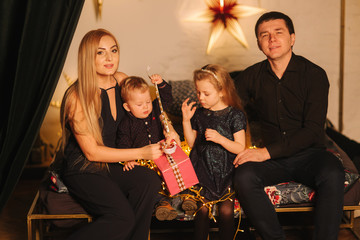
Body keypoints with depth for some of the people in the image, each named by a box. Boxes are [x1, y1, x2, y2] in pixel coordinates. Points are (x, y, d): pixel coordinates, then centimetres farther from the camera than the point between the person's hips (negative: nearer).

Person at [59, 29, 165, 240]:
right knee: (122, 217, -27)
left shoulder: (121, 80, 1)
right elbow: (92, 152, -16)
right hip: (83, 171, -6)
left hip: (113, 164, 6)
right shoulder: (77, 98, -17)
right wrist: (141, 153, -18)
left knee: (149, 181, -26)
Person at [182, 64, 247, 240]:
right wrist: (186, 120, 3)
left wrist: (220, 139, -21)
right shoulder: (199, 113, 8)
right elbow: (192, 143, 13)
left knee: (226, 209, -13)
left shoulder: (235, 115, -4)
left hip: (225, 169, -3)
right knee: (202, 208, -10)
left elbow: (240, 148, -6)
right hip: (203, 167, 3)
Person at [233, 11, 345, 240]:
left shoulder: (314, 74, -4)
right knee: (244, 176, -29)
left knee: (333, 174, -35)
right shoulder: (251, 76, 5)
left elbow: (313, 131, -12)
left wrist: (268, 152, -21)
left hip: (308, 154, -2)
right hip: (272, 159, 2)